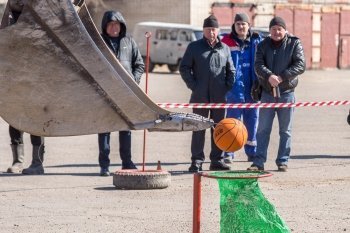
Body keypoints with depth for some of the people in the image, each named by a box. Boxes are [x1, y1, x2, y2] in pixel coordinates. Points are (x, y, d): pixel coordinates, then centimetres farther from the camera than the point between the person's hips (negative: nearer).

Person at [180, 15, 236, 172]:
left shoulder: (224, 48, 11)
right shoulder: (194, 47, 4)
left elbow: (231, 70, 16)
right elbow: (184, 68, 3)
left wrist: (227, 87, 2)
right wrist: (193, 86, -6)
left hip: (219, 96, 3)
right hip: (200, 96, -3)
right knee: (199, 128, -1)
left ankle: (217, 160, 13)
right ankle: (196, 161, 1)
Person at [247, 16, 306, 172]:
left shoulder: (294, 44, 0)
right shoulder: (263, 45, 6)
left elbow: (300, 65, -10)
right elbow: (258, 65, -6)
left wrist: (282, 77, -21)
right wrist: (269, 76, -27)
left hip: (286, 93, -1)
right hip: (267, 93, 1)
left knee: (285, 130, 5)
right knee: (263, 129, 1)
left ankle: (283, 162, 12)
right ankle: (258, 162, 4)